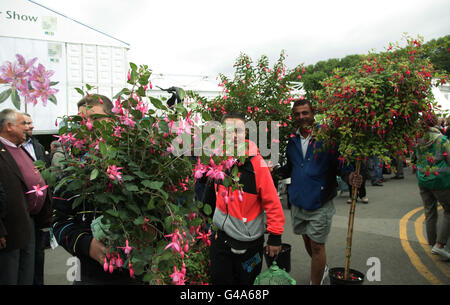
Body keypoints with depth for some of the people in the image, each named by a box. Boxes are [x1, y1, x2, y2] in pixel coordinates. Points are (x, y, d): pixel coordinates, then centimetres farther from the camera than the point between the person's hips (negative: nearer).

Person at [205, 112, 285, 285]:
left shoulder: (256, 163, -19)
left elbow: (272, 202, -17)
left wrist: (275, 237, -15)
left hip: (249, 241, -4)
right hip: (221, 237, 4)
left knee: (247, 281, 15)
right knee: (219, 280, 16)